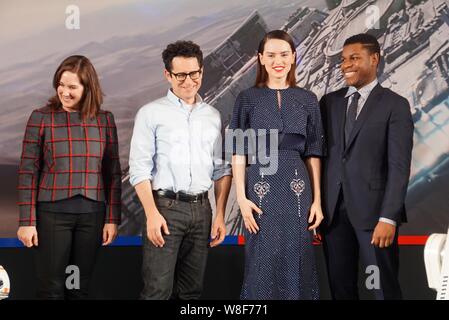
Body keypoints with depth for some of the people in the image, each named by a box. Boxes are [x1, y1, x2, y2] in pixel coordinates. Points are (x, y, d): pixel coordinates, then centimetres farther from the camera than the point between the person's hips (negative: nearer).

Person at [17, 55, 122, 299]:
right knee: (51, 288, 2)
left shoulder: (104, 120, 4)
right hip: (52, 212, -2)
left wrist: (112, 218, 3)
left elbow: (113, 173, 7)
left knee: (80, 288, 10)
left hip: (92, 213, 2)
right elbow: (28, 172, -2)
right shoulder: (41, 118, -2)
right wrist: (27, 221, -6)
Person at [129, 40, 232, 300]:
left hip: (201, 210, 4)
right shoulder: (151, 113, 2)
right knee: (158, 290, -6)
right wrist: (152, 214, -13)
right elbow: (140, 168, -4)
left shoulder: (213, 116, 13)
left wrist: (220, 215, 6)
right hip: (165, 207, -4)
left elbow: (221, 169, 13)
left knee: (192, 291, 9)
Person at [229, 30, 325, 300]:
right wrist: (242, 197, -8)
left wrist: (317, 200, 0)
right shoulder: (248, 98, 4)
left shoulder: (307, 100, 8)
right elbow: (239, 152, 0)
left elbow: (313, 153, 6)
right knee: (263, 265, 3)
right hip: (261, 188, -1)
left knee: (296, 264, 4)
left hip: (298, 188, 1)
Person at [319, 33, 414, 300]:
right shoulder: (329, 102, 12)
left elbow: (399, 166, -8)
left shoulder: (395, 105, -1)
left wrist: (388, 218, -16)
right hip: (333, 210, 4)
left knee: (384, 288, 2)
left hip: (373, 209, -4)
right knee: (341, 287, 10)